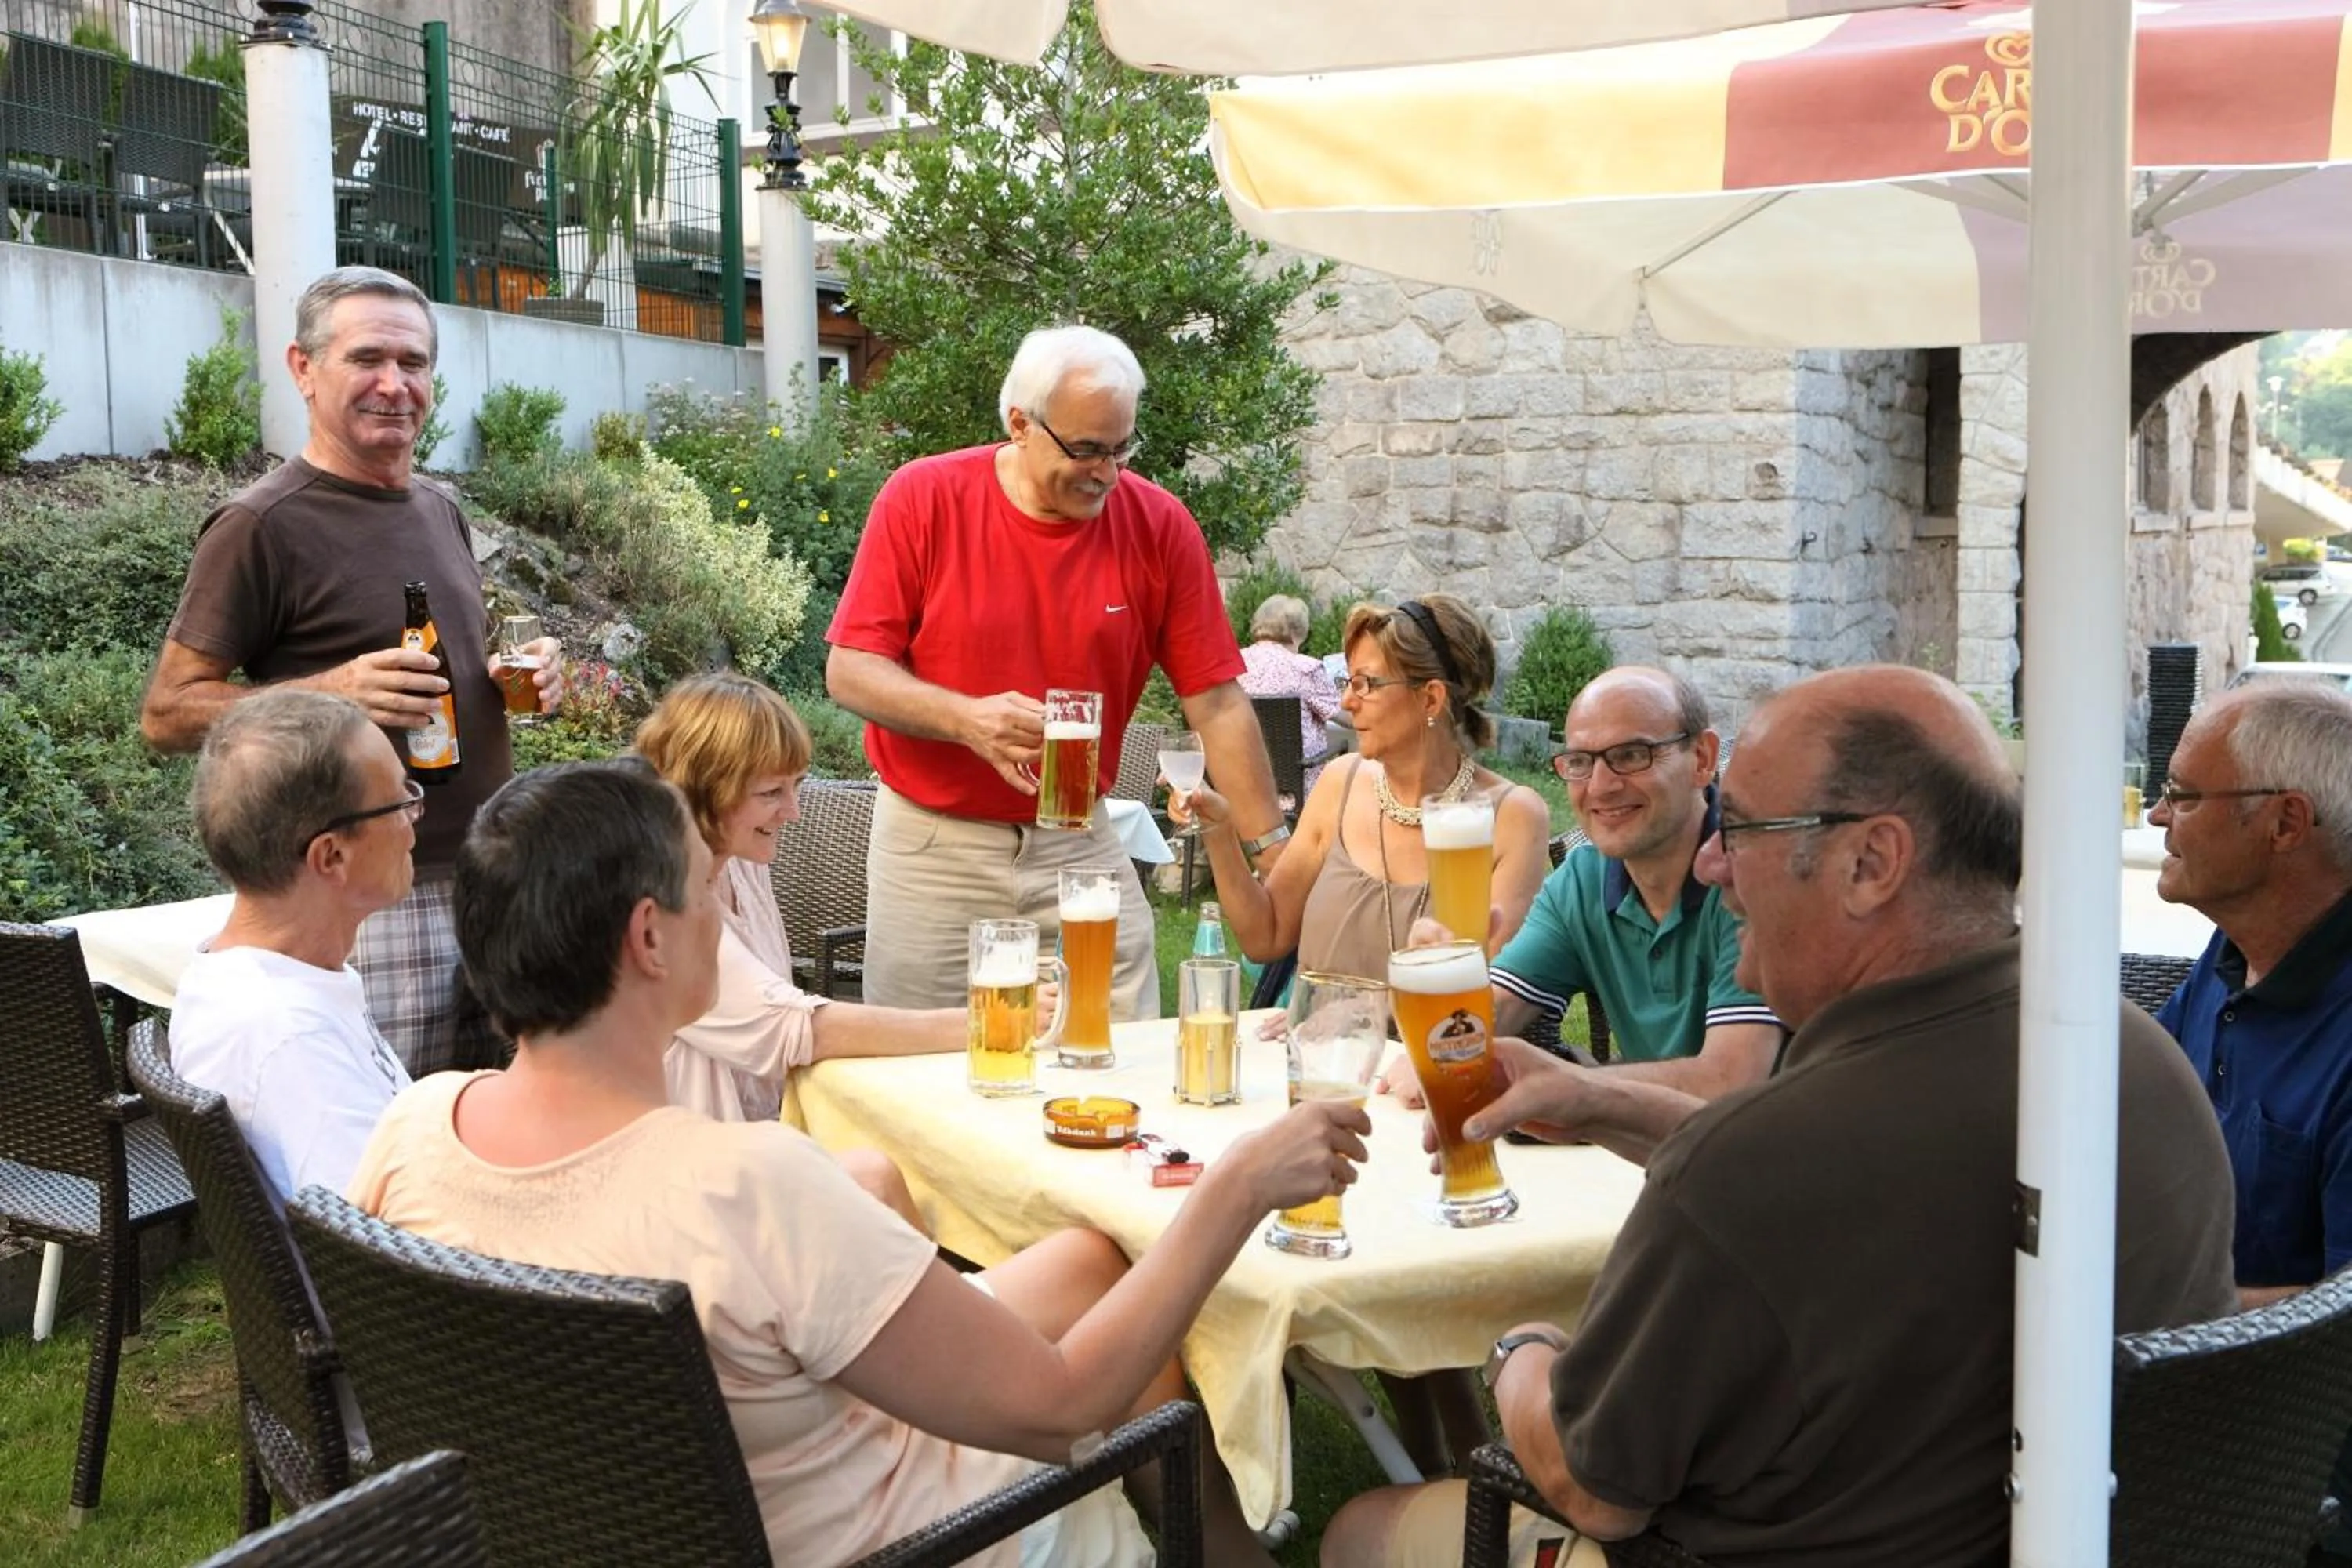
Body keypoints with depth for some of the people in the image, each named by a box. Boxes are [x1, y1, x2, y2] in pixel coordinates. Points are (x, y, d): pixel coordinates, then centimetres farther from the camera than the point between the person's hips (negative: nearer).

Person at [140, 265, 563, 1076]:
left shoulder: (440, 508, 14)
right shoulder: (262, 525, -9)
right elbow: (166, 713, -9)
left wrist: (523, 673, 4)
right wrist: (332, 692, -23)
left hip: (488, 885, 7)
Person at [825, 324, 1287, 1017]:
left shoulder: (1159, 526, -6)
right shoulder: (922, 499, -9)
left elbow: (1216, 704, -4)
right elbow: (849, 672, -9)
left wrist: (1276, 855, -9)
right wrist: (968, 719, -26)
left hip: (1080, 843, 1)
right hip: (934, 844, -1)